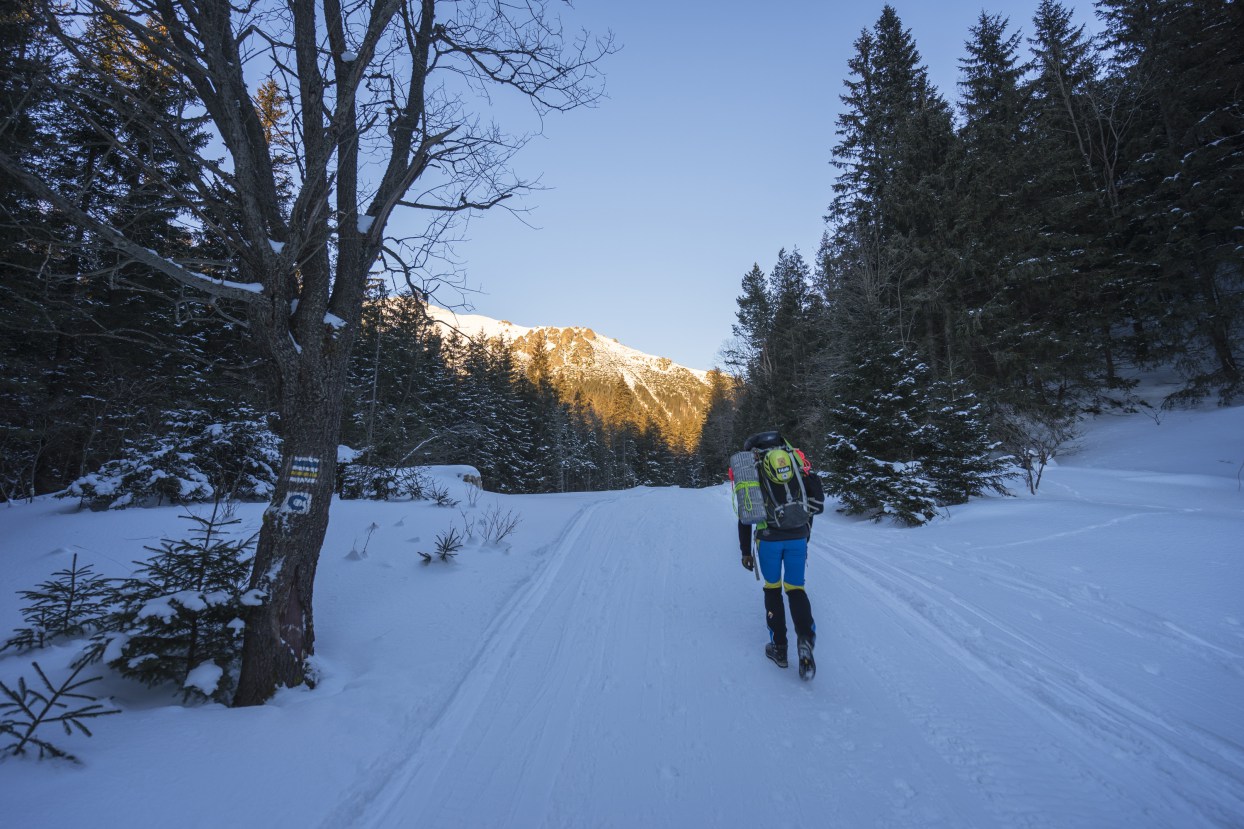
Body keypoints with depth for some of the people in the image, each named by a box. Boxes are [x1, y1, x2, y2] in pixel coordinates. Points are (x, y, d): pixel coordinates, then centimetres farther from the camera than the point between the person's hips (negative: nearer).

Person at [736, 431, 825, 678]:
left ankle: (779, 648, 20)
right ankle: (805, 637, -8)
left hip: (769, 538, -1)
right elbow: (817, 499, 5)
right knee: (796, 588, 15)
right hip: (798, 536, 1)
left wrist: (746, 551, 14)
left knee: (772, 588, 17)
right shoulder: (795, 457, 9)